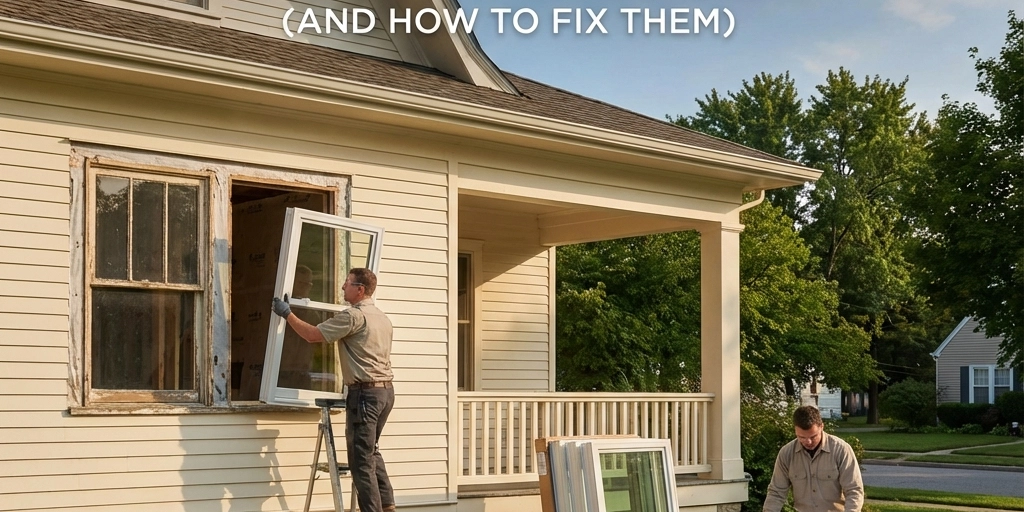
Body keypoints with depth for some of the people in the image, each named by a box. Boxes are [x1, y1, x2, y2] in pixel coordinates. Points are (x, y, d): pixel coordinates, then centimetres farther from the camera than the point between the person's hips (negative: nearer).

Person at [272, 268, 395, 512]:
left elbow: (313, 335, -11)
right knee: (371, 451, 18)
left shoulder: (353, 316, -11)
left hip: (365, 392, -9)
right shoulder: (382, 318, 17)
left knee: (361, 458, -4)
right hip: (386, 390, 9)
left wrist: (287, 314, -1)